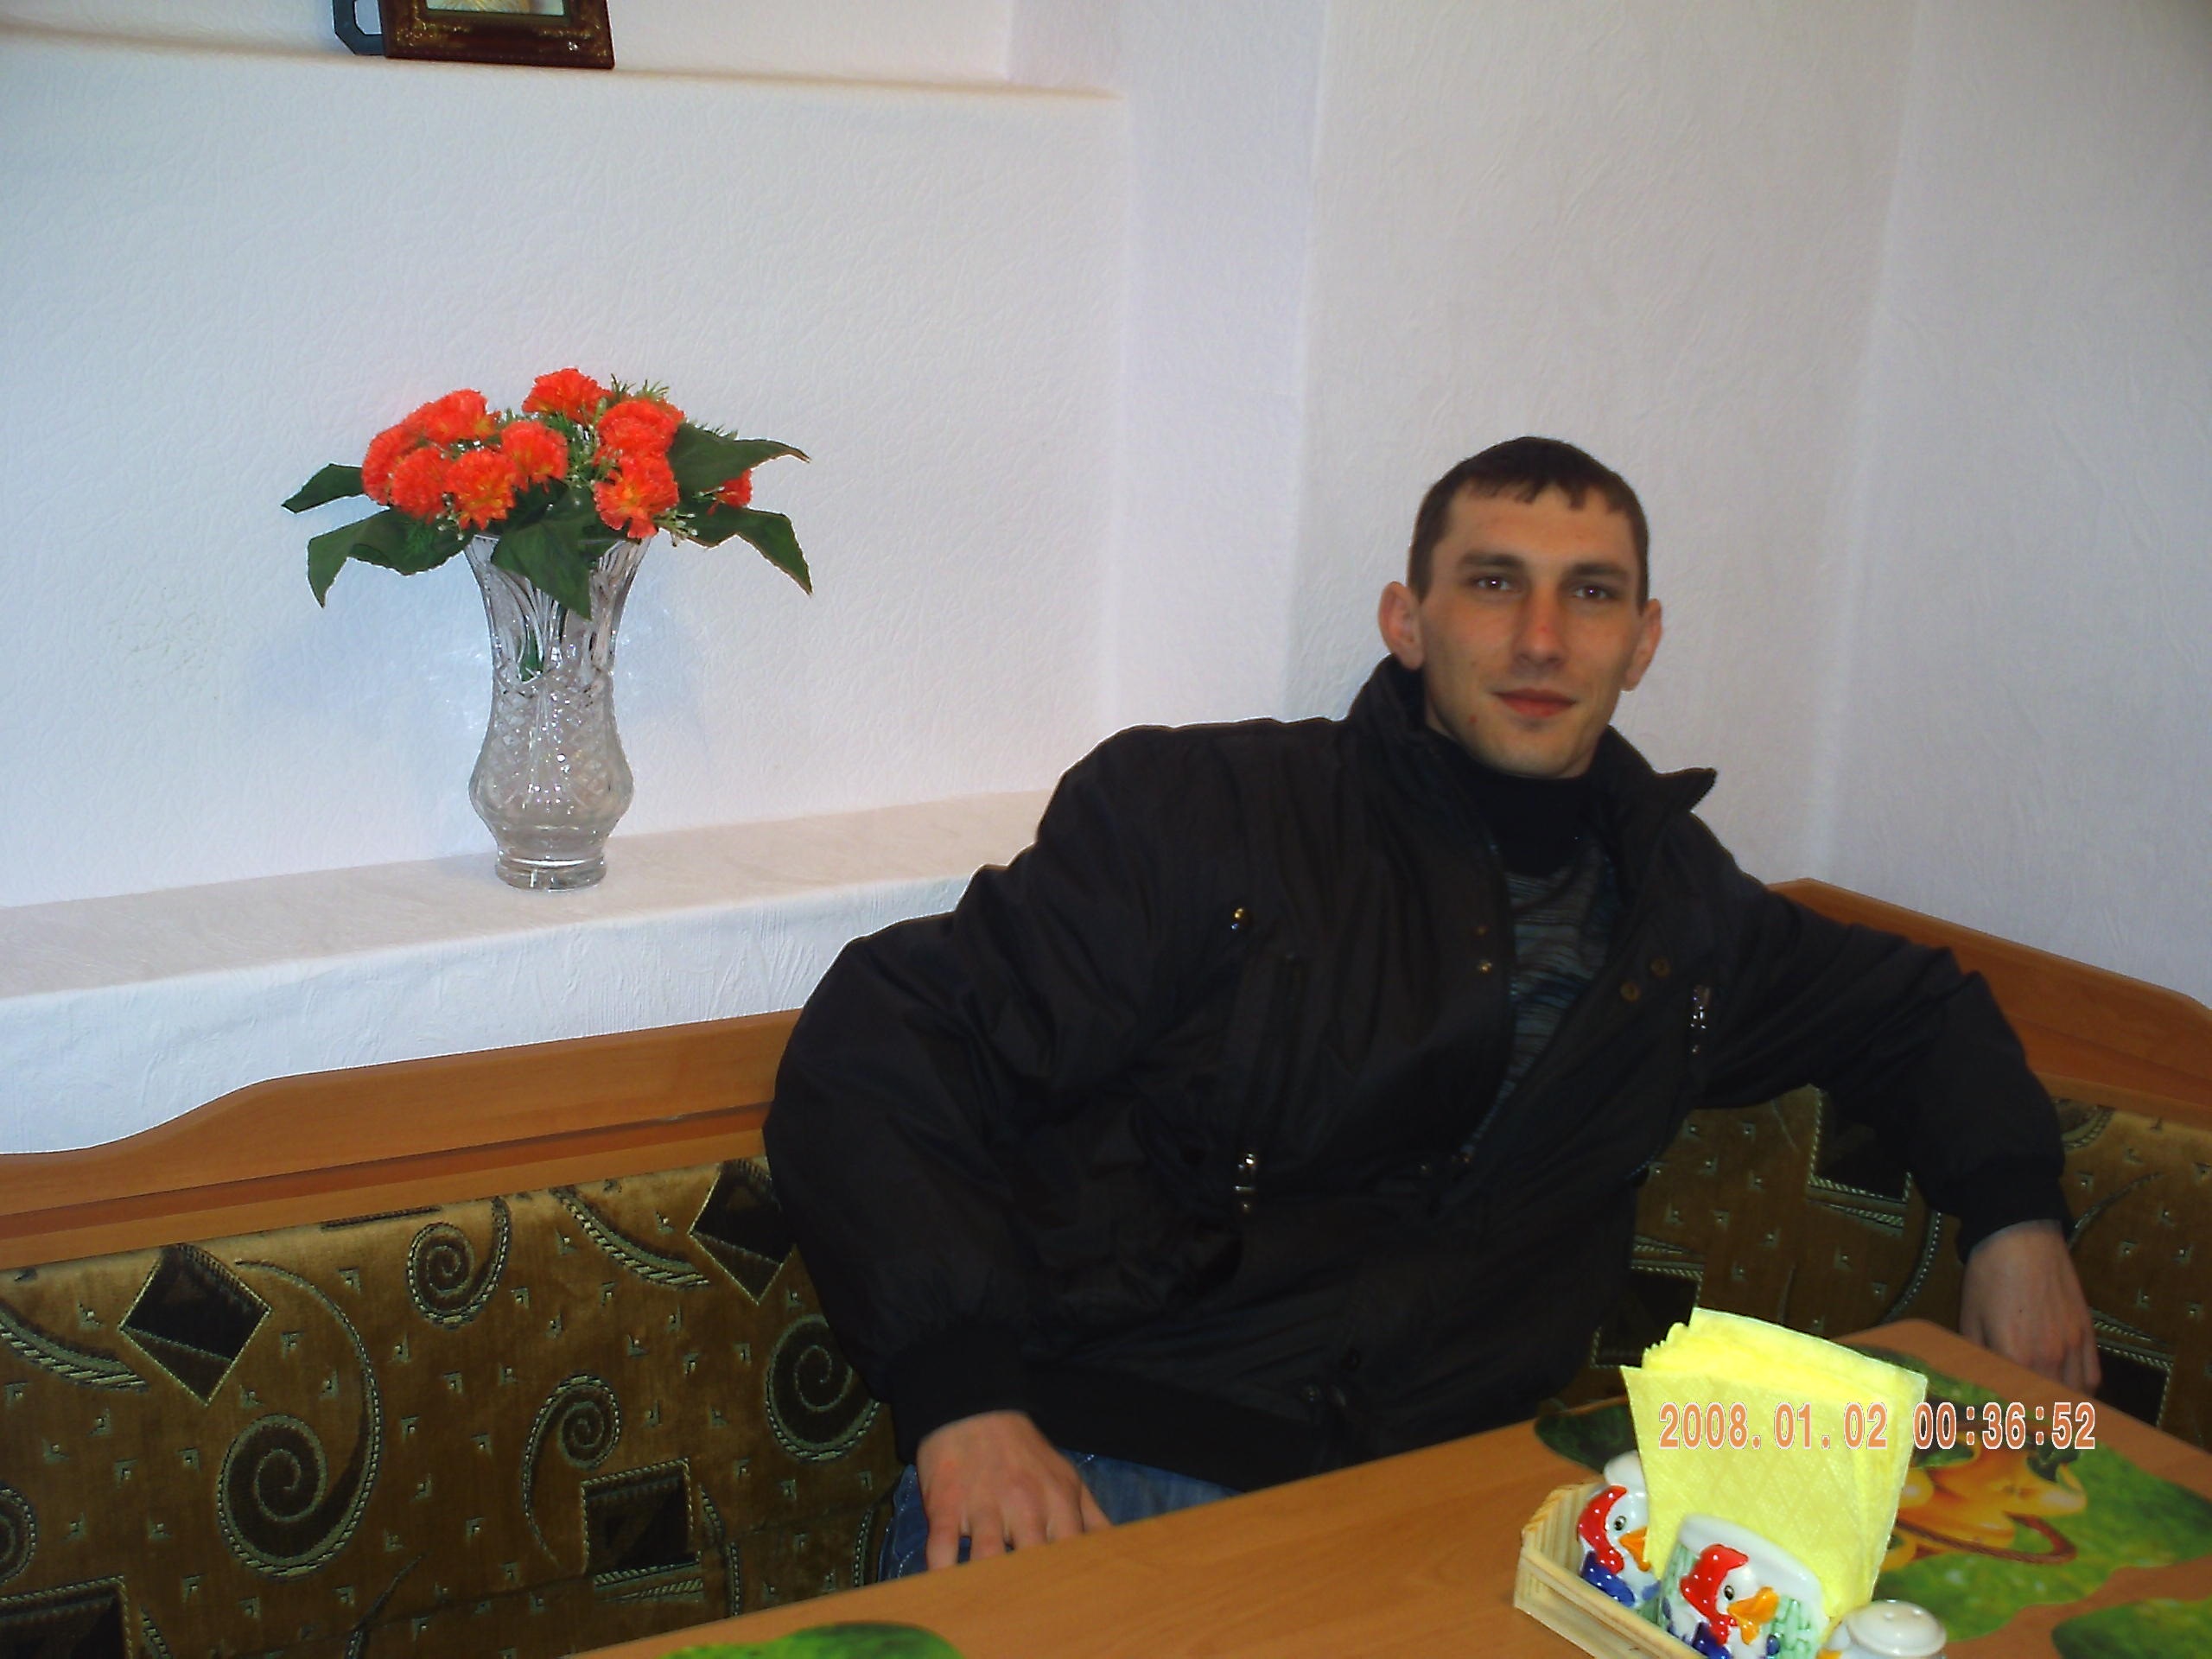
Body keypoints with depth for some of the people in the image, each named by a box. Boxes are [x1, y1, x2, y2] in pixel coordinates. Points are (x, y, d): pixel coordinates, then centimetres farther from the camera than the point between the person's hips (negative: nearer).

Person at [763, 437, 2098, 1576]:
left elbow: (1913, 1004, 38)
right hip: (1099, 1475, -5)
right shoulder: (1196, 811, 1)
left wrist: (2016, 1215, 19)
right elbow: (871, 1059, -5)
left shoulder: (1676, 902, 17)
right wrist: (962, 1396, -18)